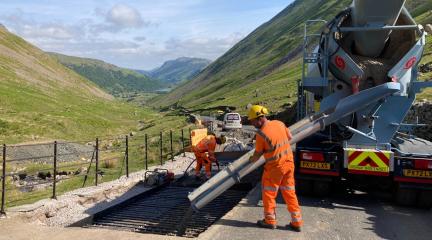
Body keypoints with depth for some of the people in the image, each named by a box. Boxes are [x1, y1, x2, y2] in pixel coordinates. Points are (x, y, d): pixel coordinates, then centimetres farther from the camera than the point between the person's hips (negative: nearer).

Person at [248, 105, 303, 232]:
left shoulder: (261, 134, -18)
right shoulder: (279, 123, 1)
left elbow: (258, 154, -8)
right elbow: (290, 137, 14)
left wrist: (251, 159, 12)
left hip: (275, 167, -7)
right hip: (289, 163, 7)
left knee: (268, 193, 11)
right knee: (290, 193, 13)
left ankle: (270, 221, 19)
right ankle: (296, 222, 17)